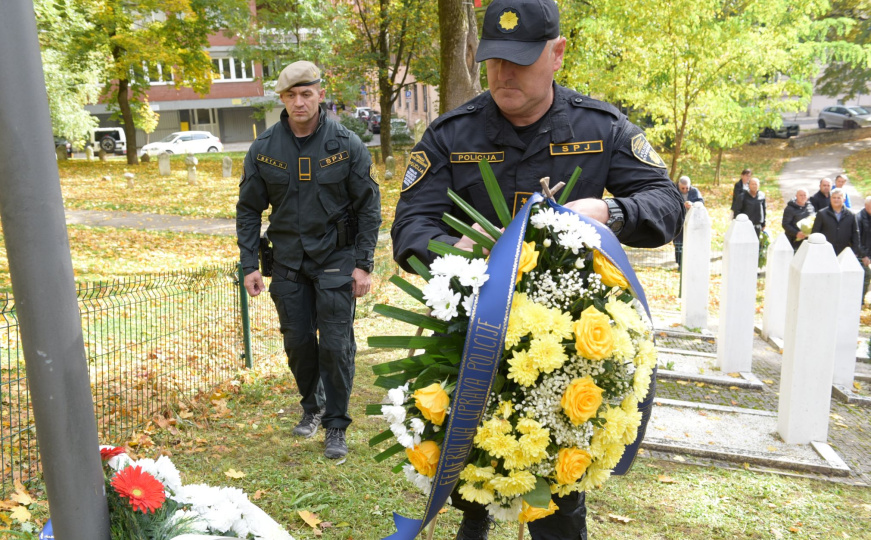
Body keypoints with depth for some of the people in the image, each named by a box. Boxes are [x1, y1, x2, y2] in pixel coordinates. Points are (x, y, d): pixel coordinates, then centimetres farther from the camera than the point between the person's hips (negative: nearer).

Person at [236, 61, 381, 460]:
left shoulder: (346, 145, -6)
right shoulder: (264, 149, 0)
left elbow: (368, 207, -2)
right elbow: (248, 210, 7)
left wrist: (363, 264, -7)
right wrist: (249, 265, 1)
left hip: (336, 259, -2)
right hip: (288, 262, 3)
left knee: (336, 345, -3)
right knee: (297, 342, 10)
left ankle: (336, 425, 14)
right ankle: (311, 406, 36)